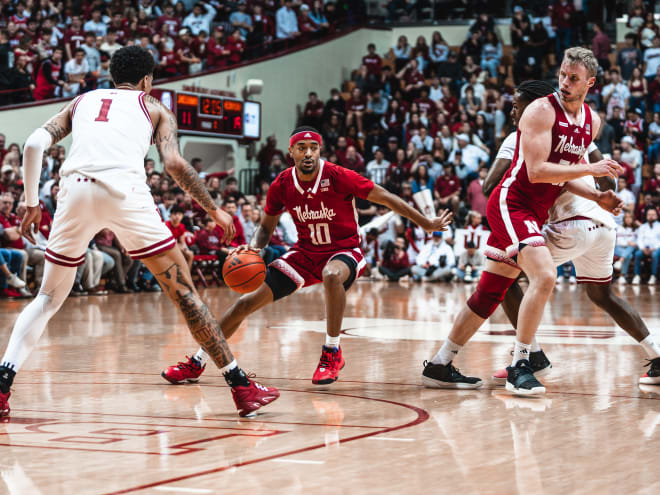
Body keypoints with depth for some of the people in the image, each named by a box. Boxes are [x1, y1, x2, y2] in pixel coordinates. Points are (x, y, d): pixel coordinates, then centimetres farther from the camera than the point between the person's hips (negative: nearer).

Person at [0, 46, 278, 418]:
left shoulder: (81, 101, 31)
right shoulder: (154, 107, 24)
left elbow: (34, 144, 16)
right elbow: (174, 163, 7)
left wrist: (32, 204, 23)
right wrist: (215, 210, 15)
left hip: (75, 189, 3)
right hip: (124, 190, -2)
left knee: (49, 298, 18)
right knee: (183, 288, 6)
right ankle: (242, 388, 4)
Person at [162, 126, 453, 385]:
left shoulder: (338, 178, -20)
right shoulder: (282, 186, -8)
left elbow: (386, 199, -12)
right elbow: (266, 226, 7)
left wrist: (427, 224, -7)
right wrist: (254, 247, -15)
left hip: (344, 251, -4)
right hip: (306, 252, 4)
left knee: (332, 275, -42)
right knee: (249, 301, -5)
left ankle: (332, 353, -24)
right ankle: (197, 363, 7)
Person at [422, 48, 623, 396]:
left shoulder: (591, 122, 10)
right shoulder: (542, 110, -15)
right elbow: (536, 171, -23)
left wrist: (597, 197, 5)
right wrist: (590, 169, -24)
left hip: (535, 212, 8)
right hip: (511, 203, -8)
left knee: (490, 293, 9)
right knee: (544, 276, -24)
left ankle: (439, 366, 17)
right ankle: (519, 366, -16)